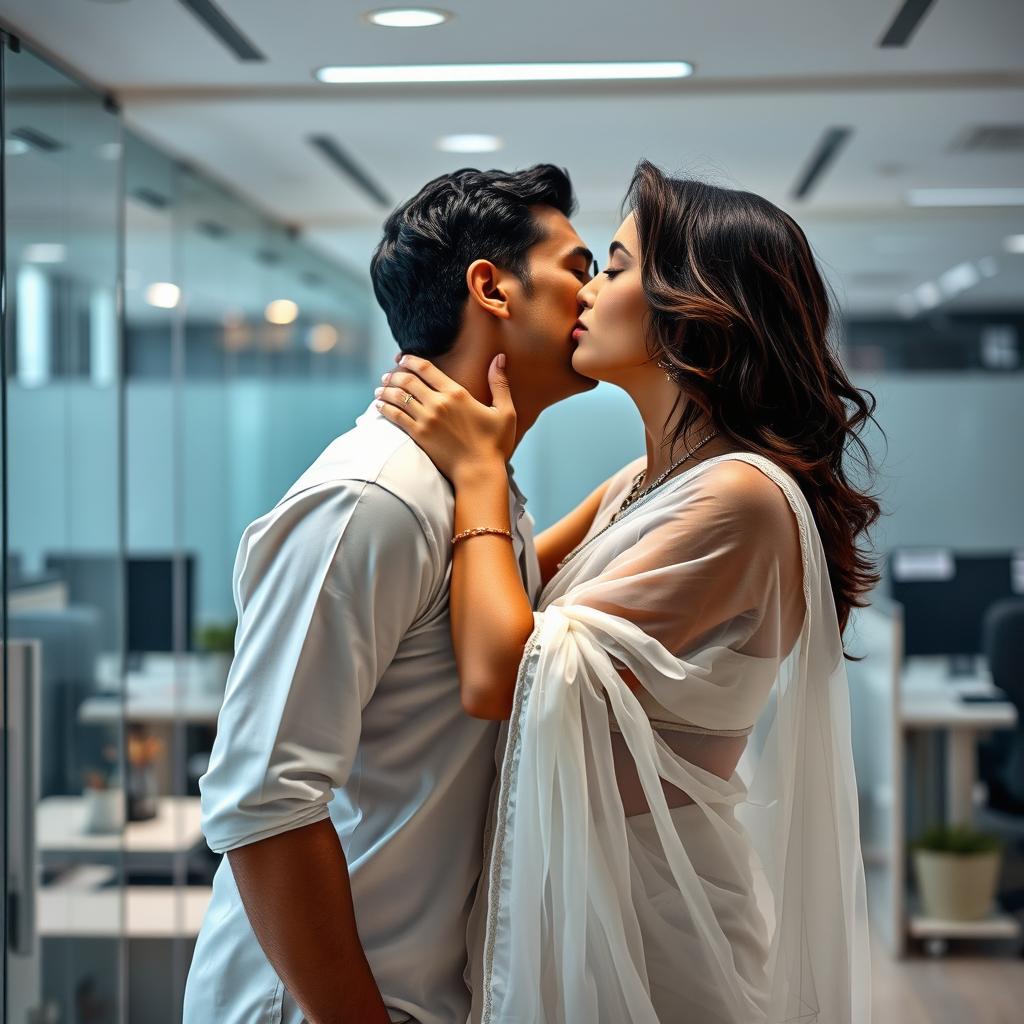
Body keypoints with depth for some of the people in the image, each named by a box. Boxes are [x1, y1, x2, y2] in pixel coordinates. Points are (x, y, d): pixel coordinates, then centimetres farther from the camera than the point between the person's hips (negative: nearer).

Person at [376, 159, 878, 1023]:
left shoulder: (741, 497, -21)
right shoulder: (648, 482, 8)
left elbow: (501, 675, -24)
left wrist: (478, 468, -14)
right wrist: (478, 456, 5)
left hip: (644, 913, -9)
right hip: (575, 880, 9)